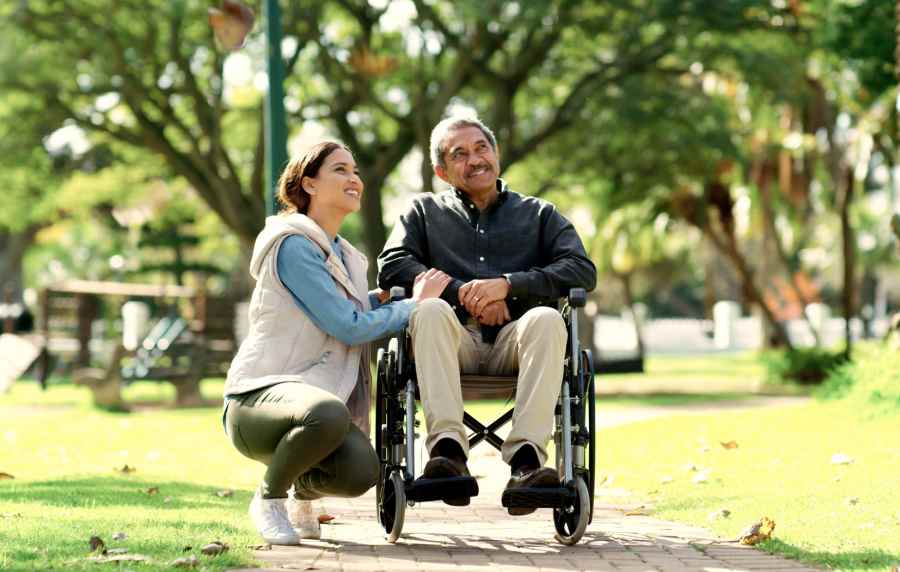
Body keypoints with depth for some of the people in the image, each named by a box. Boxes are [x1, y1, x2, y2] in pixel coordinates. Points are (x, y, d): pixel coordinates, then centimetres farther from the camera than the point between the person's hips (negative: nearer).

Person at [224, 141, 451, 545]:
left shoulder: (342, 254, 18)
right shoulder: (294, 245, -11)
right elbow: (349, 327, -16)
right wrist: (415, 304, -4)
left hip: (311, 392, 7)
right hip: (257, 398, -7)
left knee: (361, 472, -24)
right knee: (327, 413, -41)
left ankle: (303, 489, 12)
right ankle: (269, 497, -12)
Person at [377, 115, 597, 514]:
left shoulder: (538, 214, 23)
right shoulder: (425, 211, 25)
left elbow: (583, 271, 7)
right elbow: (391, 267, 7)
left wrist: (508, 285, -7)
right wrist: (463, 294, -6)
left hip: (514, 345, 0)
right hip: (457, 341, 0)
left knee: (547, 318, -33)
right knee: (430, 310, -33)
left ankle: (526, 458, -46)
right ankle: (448, 448, -46)